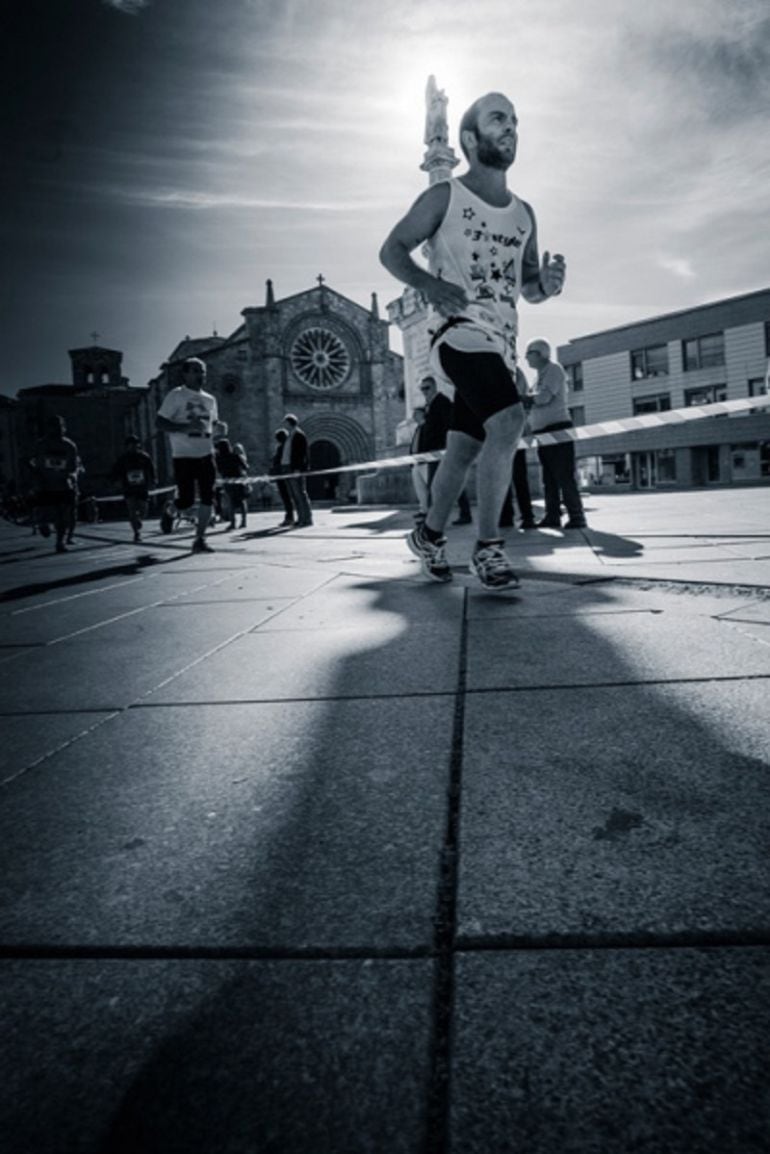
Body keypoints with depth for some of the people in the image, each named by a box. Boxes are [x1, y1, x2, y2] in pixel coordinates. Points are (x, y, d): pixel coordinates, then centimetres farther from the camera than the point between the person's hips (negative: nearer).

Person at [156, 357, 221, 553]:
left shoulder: (210, 399, 15)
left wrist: (218, 427, 3)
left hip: (206, 454, 5)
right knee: (186, 501, -8)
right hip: (184, 455, -5)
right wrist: (187, 427, -22)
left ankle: (200, 539, 9)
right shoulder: (176, 395, -4)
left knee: (207, 498, -1)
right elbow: (160, 422, -10)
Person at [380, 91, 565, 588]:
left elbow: (528, 287, 22)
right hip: (460, 332, -6)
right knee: (509, 421, -28)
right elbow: (391, 250, 2)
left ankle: (429, 534, 29)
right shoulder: (445, 197, 2)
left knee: (465, 450, 9)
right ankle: (489, 545, -18)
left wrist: (547, 282, -3)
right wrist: (429, 283, -17)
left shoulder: (523, 213, 18)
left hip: (501, 342, 6)